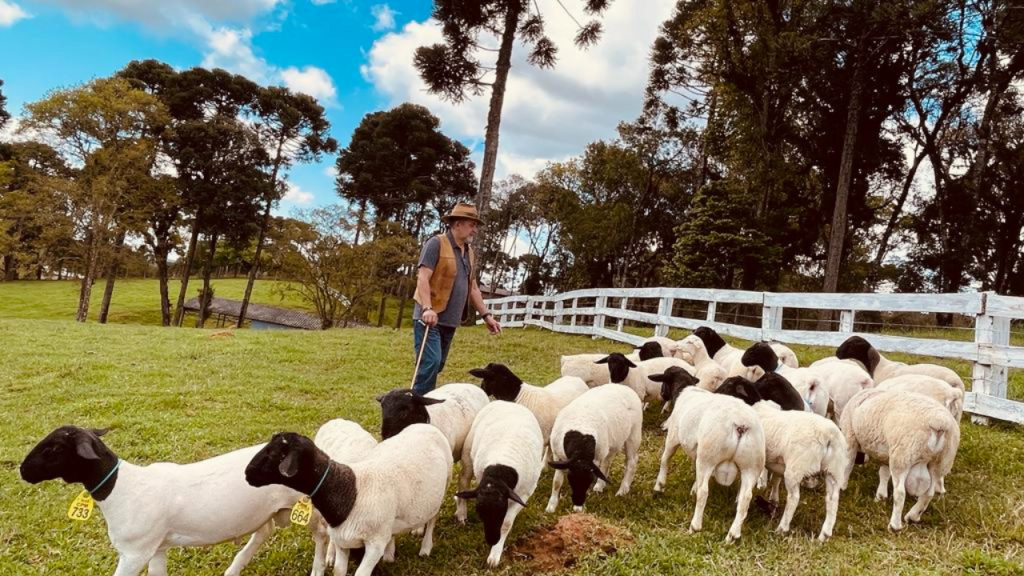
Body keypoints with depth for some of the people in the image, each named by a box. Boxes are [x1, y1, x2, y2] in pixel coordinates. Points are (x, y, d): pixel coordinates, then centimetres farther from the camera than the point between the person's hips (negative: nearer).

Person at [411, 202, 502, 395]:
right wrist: (427, 308, -30)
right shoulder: (436, 244, -8)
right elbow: (422, 278, -17)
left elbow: (472, 287, 21)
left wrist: (486, 315, 15)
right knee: (431, 362, -16)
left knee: (437, 365, 10)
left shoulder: (470, 252, 16)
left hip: (449, 321, 8)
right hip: (430, 318, -8)